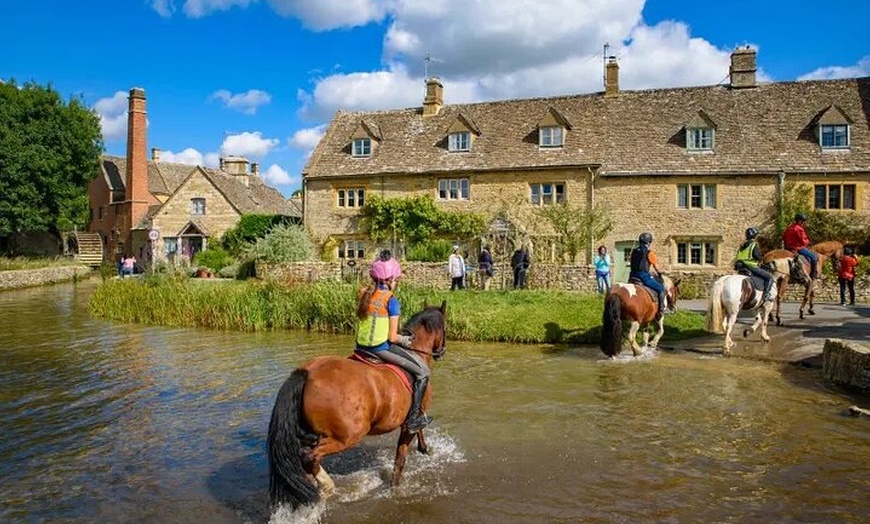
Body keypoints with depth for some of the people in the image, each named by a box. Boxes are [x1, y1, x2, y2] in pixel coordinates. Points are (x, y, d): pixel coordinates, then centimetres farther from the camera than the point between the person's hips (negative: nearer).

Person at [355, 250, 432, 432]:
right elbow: (392, 337, -15)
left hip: (361, 347, 8)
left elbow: (364, 321, 12)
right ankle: (414, 418, 4)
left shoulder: (363, 294, 6)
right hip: (381, 348, -8)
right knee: (422, 372, 1)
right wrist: (404, 340, 7)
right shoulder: (391, 301, -13)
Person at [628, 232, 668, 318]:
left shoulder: (634, 251, 13)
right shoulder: (649, 253, -5)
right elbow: (656, 266, 4)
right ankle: (661, 309, -8)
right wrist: (659, 273, 23)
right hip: (644, 275, -7)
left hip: (633, 275, 7)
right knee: (661, 289, 0)